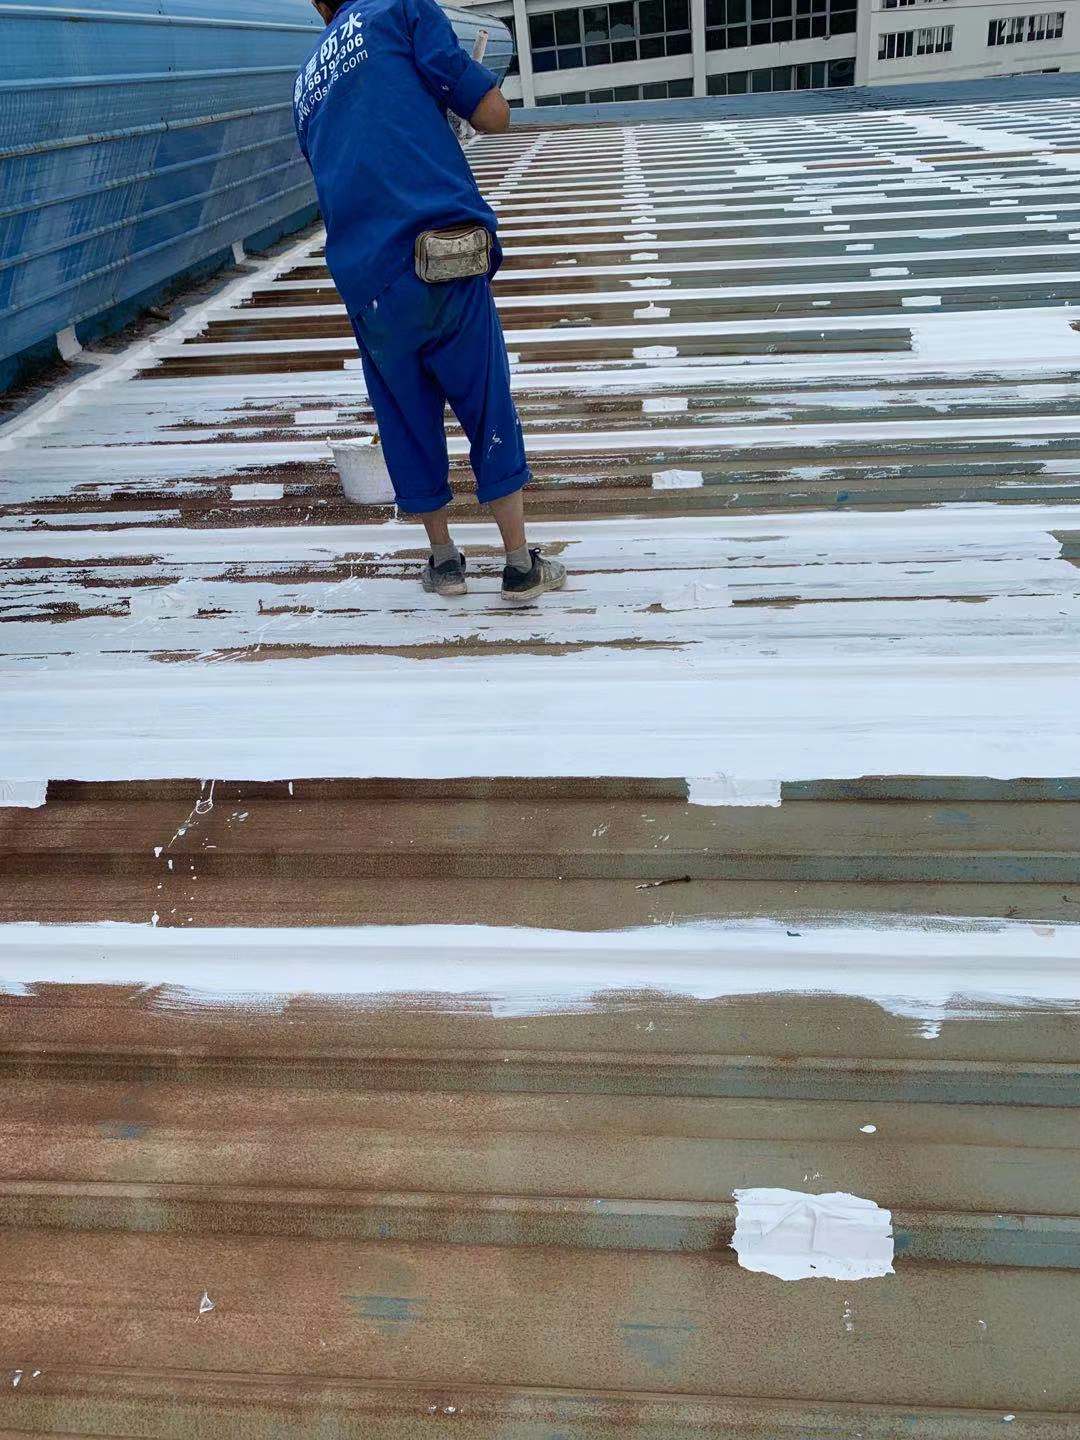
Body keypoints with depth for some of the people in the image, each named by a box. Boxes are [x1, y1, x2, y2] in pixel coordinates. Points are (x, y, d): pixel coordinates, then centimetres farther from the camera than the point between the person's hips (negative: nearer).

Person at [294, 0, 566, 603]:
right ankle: (521, 566, 16)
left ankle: (443, 559, 29)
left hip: (366, 280, 4)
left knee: (409, 420, 18)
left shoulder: (307, 84, 23)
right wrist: (446, 91, 19)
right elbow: (494, 115, 0)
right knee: (491, 414, 9)